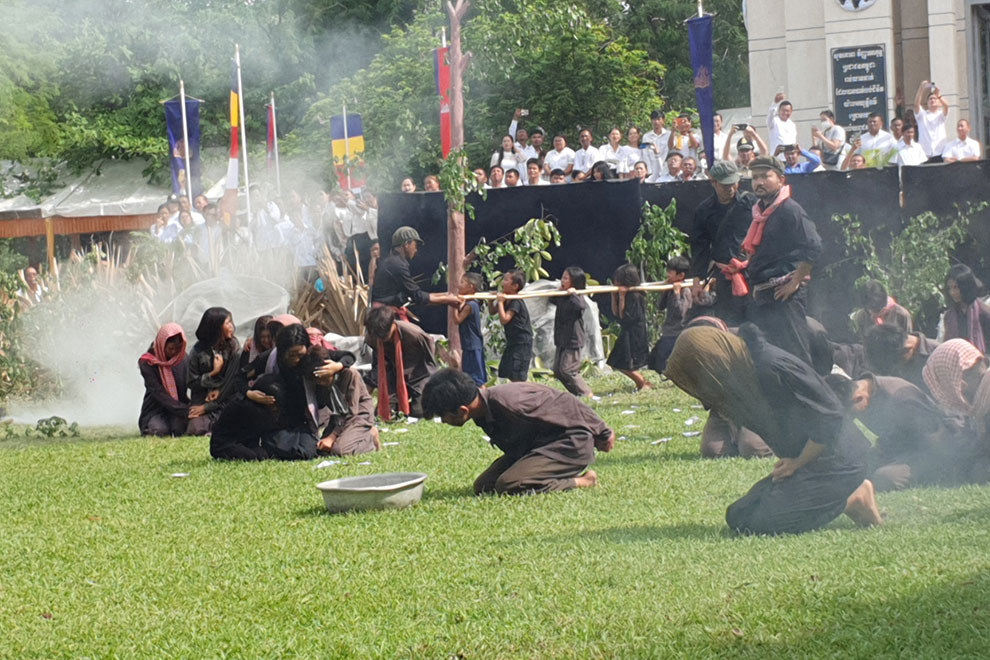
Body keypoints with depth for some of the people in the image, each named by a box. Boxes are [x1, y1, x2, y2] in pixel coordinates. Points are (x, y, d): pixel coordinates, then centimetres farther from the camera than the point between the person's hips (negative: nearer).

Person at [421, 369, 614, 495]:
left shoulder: (507, 403, -33)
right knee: (483, 487, 1)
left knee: (509, 486, -27)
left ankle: (582, 482, -11)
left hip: (571, 442, -10)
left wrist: (602, 433, -7)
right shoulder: (484, 408, -3)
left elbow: (565, 406, -21)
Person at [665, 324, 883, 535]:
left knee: (758, 523, -19)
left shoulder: (773, 369, -25)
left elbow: (830, 417, -24)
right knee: (738, 516, 8)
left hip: (836, 462, -10)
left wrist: (797, 463, -13)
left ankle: (852, 502, -5)